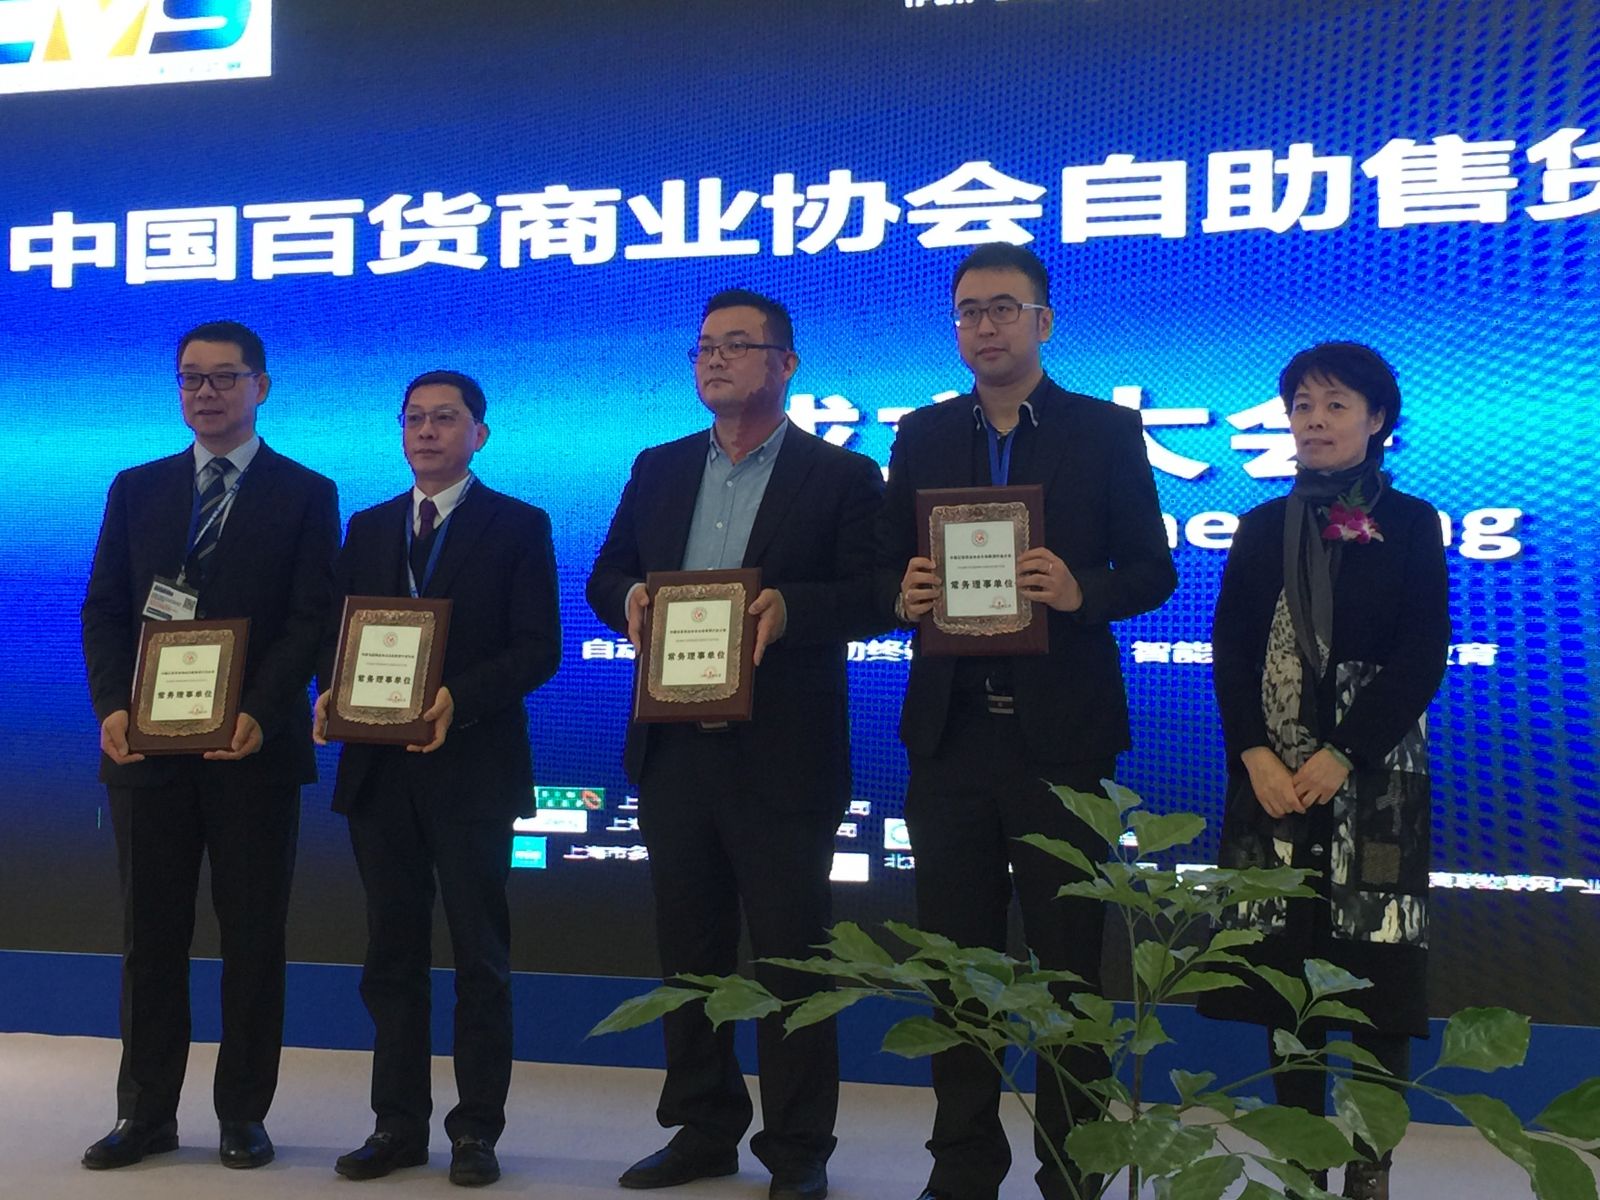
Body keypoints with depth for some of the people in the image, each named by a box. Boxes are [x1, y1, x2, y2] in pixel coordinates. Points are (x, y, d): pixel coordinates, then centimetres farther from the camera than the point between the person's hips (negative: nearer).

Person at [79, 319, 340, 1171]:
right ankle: (146, 1115, 18)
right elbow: (103, 608, 9)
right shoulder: (136, 489, 14)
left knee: (253, 936, 4)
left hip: (254, 749, -3)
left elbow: (310, 620, -4)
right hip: (146, 744, 3)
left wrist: (258, 714, -18)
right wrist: (113, 706, -7)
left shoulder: (306, 495, 4)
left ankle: (244, 1114, 15)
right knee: (149, 934, 8)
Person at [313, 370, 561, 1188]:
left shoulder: (518, 527, 0)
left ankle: (476, 1130, 12)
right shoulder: (367, 528, 14)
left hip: (471, 767, -4)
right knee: (392, 953, 9)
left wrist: (459, 698, -21)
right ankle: (398, 1123, 18)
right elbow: (339, 632, 13)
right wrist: (332, 692, -9)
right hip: (379, 767, 5)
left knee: (480, 956, 4)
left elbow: (538, 648, -8)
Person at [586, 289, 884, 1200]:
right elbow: (606, 576, 14)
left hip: (783, 756, -5)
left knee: (790, 955, 2)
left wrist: (790, 608, -25)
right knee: (689, 951, 12)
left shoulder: (841, 476, -1)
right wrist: (629, 598, -9)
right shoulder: (658, 470, 14)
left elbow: (871, 597, -9)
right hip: (675, 748, 5)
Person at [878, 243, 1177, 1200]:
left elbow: (1153, 570, -1)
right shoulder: (923, 436, 11)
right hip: (952, 732, 3)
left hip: (1062, 733, -3)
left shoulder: (1106, 432, 2)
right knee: (957, 958, 8)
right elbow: (887, 567, 10)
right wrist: (903, 595, -13)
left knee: (1068, 960, 5)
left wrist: (1082, 591, -20)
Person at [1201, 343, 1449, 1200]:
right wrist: (1256, 755, -10)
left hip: (1374, 775, -2)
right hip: (1272, 774, 3)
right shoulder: (1262, 528, 10)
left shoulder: (1411, 524, 2)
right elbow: (1230, 652, 4)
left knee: (1377, 971, -3)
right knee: (1283, 967, 3)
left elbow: (1423, 657, -6)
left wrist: (1341, 755, -14)